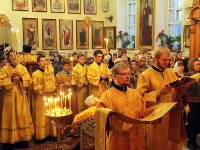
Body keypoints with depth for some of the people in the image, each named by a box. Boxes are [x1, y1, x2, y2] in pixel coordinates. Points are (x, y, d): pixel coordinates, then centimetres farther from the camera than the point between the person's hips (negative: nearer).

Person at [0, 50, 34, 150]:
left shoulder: (23, 68, 7)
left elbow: (29, 82, 2)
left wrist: (21, 77, -14)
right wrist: (10, 78, -17)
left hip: (21, 97, 2)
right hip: (10, 97, -2)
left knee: (22, 117, 5)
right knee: (10, 118, 1)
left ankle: (23, 138, 16)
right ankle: (10, 141, 10)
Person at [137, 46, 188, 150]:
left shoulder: (171, 72, 10)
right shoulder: (146, 75, -5)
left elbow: (178, 93, 12)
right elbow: (141, 98, -12)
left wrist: (182, 90, -10)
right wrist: (159, 93, -21)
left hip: (173, 118, 5)